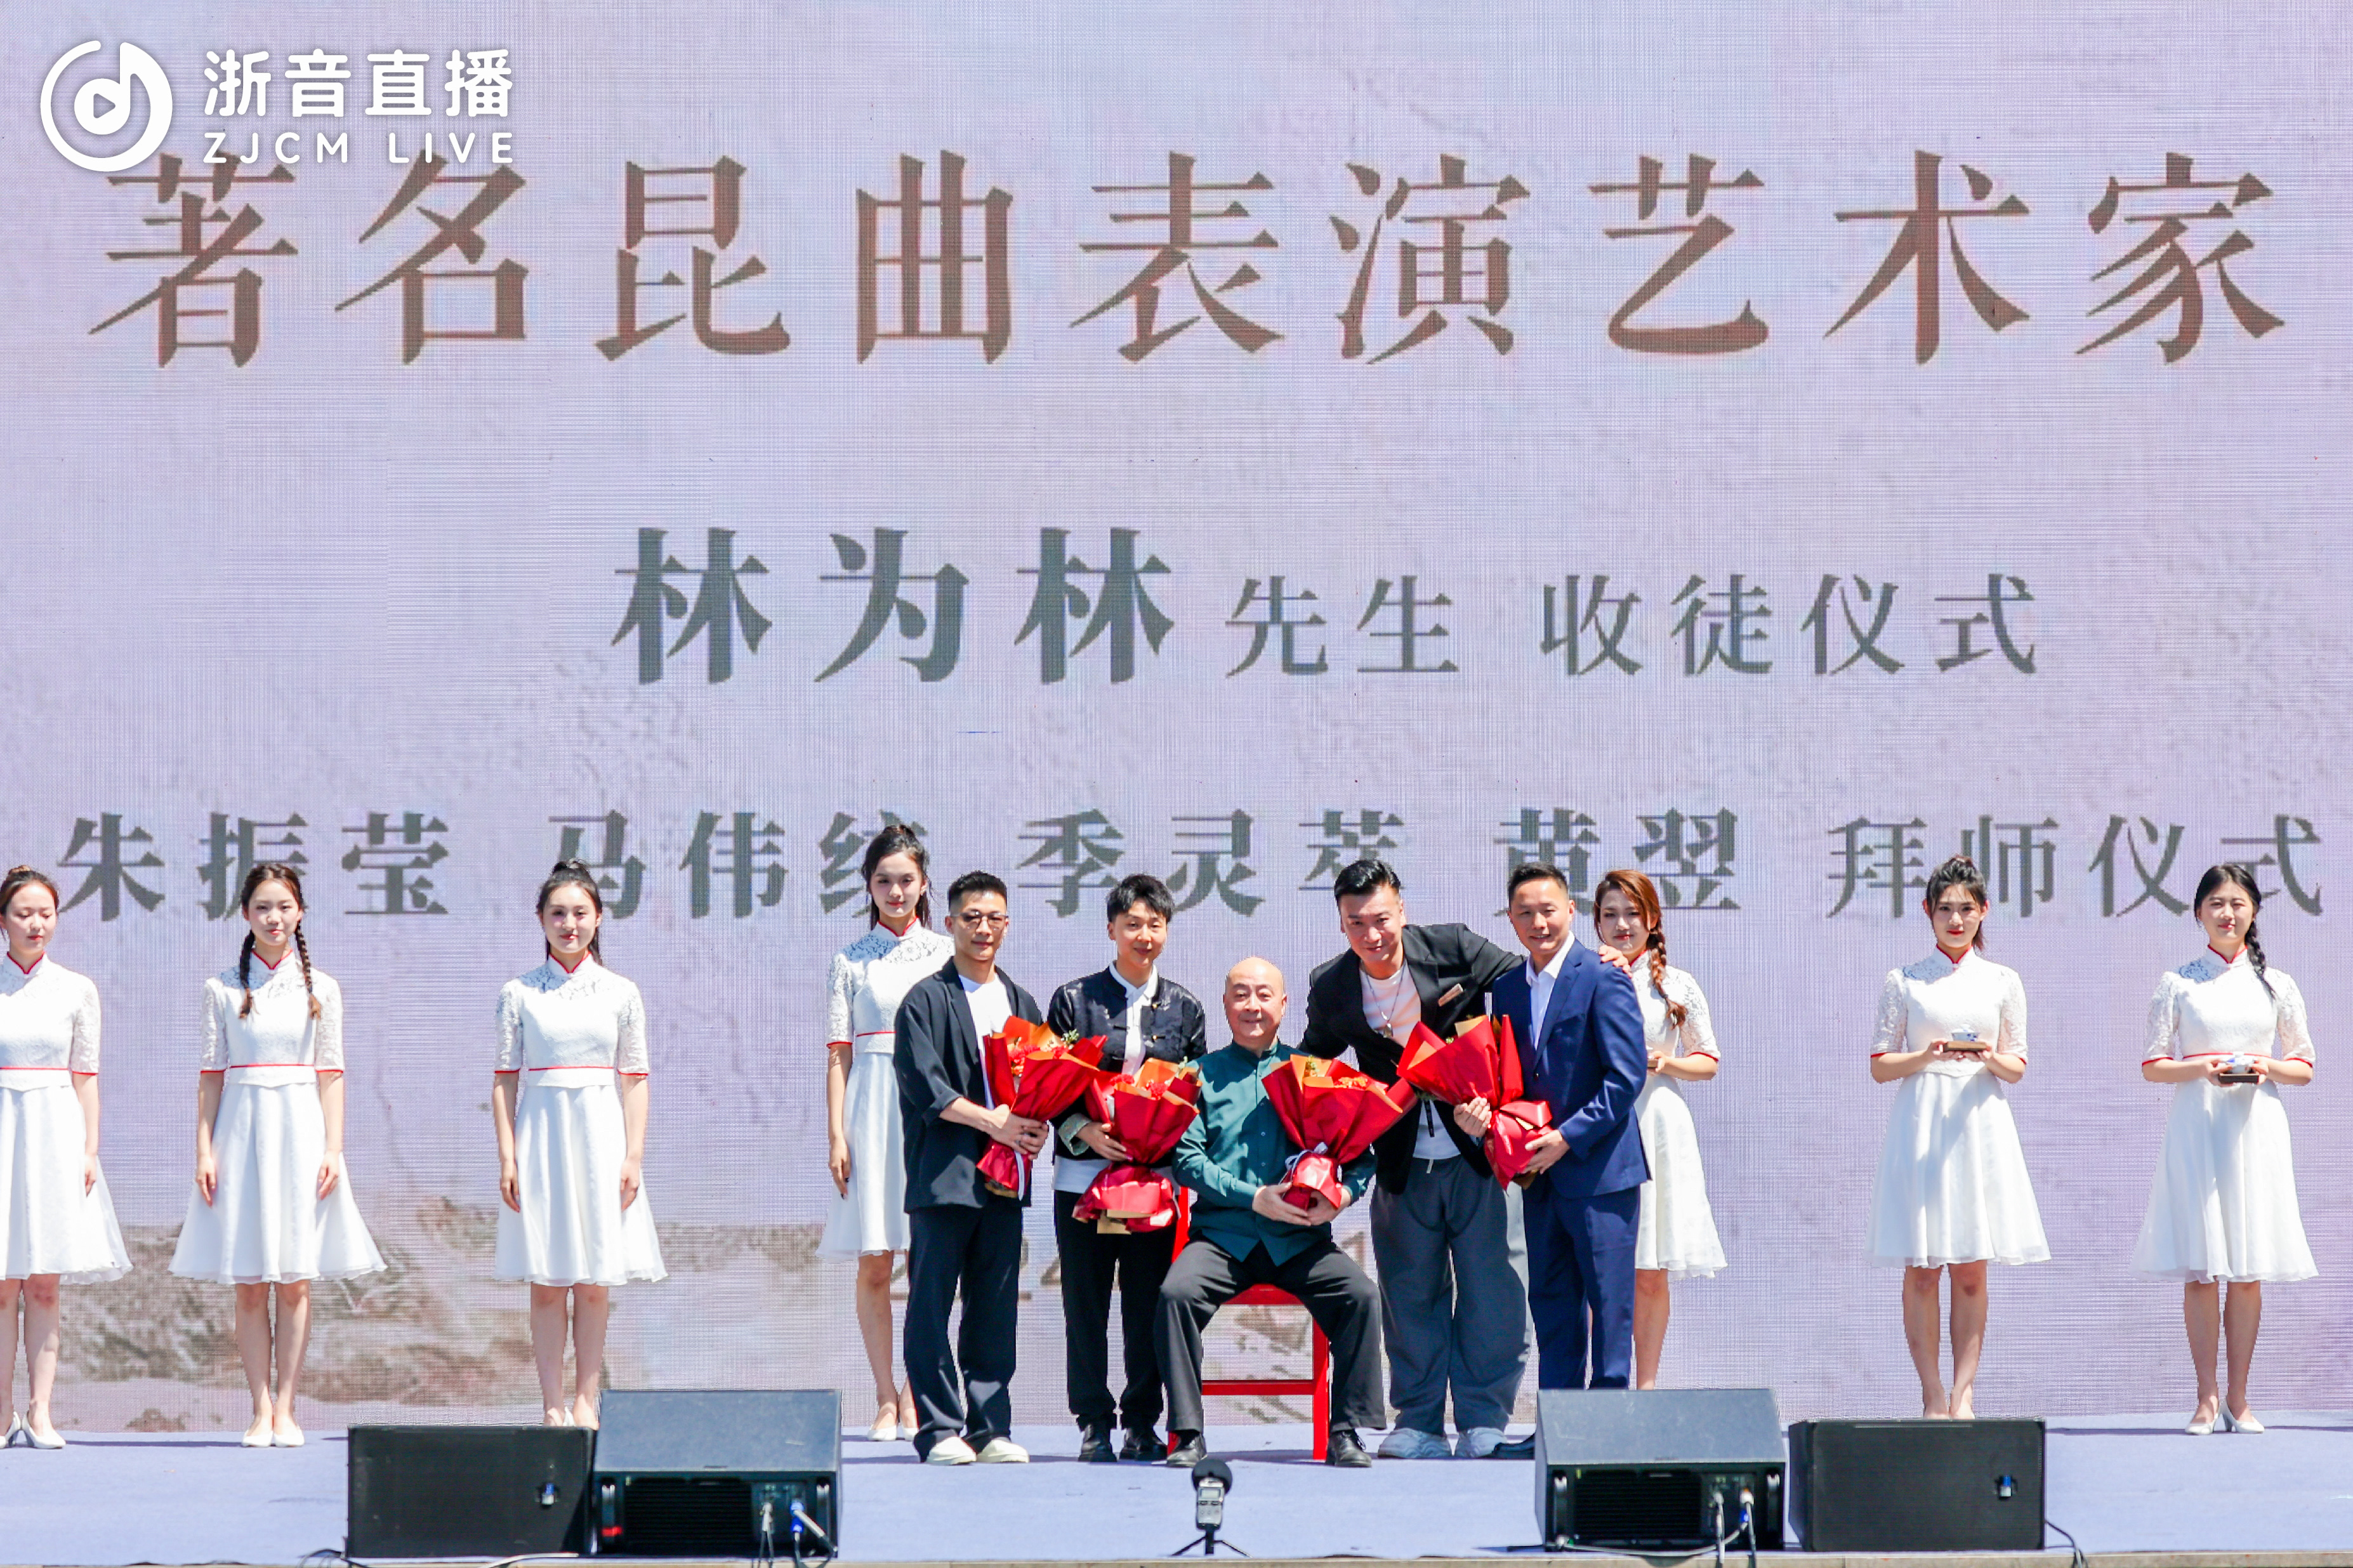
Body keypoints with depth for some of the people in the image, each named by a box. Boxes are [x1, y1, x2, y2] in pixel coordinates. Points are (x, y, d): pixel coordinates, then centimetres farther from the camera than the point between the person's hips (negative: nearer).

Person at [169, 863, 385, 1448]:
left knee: (295, 1283, -1)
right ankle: (261, 1410, 4)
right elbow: (211, 1072, 5)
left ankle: (285, 1409, 3)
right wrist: (204, 1149, -2)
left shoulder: (320, 989, 7)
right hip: (243, 1131, 0)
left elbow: (330, 1073, 5)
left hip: (301, 1131, 0)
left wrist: (333, 1148, -3)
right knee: (249, 1285, 0)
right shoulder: (223, 988, 5)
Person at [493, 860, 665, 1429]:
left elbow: (634, 1081, 5)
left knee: (594, 1283, 3)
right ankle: (552, 1404, 3)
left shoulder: (621, 994, 6)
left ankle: (586, 1400, 8)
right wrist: (507, 1156, -4)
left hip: (600, 1136, 1)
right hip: (541, 1134, -1)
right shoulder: (518, 994, 4)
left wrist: (634, 1157, -2)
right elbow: (505, 1079, 4)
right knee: (546, 1284, 0)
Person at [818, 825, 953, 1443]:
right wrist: (836, 1134, -2)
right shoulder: (852, 961, 9)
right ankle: (886, 1400, 5)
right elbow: (838, 1055, 7)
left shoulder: (945, 953, 8)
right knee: (874, 1265, 0)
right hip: (872, 1110, 0)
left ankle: (916, 1397, 2)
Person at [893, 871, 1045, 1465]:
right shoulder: (926, 1001, 0)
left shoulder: (1022, 1004, 19)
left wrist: (1035, 1124, -3)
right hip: (944, 1174, -5)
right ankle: (940, 1431, -1)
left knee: (996, 1307, 6)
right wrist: (993, 1122, -14)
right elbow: (925, 1087, -9)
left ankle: (990, 1428, 11)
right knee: (932, 1305, -5)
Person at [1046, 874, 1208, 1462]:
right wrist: (1084, 1131, -14)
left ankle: (1142, 1424, 10)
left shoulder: (1184, 1008, 11)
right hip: (1085, 1171, -1)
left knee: (1149, 1304, 2)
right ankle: (1095, 1424, 7)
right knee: (1086, 1303, 0)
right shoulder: (1075, 1000, 5)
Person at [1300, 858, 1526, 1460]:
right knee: (1411, 1295, 7)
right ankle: (1420, 1424, 17)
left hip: (1478, 1150, -2)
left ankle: (1485, 1421, 8)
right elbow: (1315, 1056, 16)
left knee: (1491, 1289, -1)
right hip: (1403, 1162, 2)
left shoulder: (1454, 948, -10)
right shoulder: (1331, 987, -3)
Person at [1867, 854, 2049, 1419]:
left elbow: (2017, 1068, 11)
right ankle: (1933, 1395, -1)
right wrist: (1927, 1055, -13)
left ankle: (1963, 1392, 0)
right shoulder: (1903, 982, 6)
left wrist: (1990, 1059, -11)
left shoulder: (2002, 982, 10)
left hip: (1978, 1124, 1)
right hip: (1920, 1124, -1)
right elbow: (1880, 1066, 5)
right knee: (1922, 1270, -4)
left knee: (1971, 1270, 0)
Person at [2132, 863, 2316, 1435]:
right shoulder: (2178, 984, 6)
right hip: (2196, 1127, -1)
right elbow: (2153, 1066, 5)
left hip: (2255, 1128, 1)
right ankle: (2207, 1398, -1)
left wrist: (2267, 1067, -8)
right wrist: (2203, 1068, -12)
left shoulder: (2276, 985, 10)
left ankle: (2239, 1398, 6)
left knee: (2249, 1271, 0)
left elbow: (2304, 1068, 12)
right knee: (2200, 1269, -5)